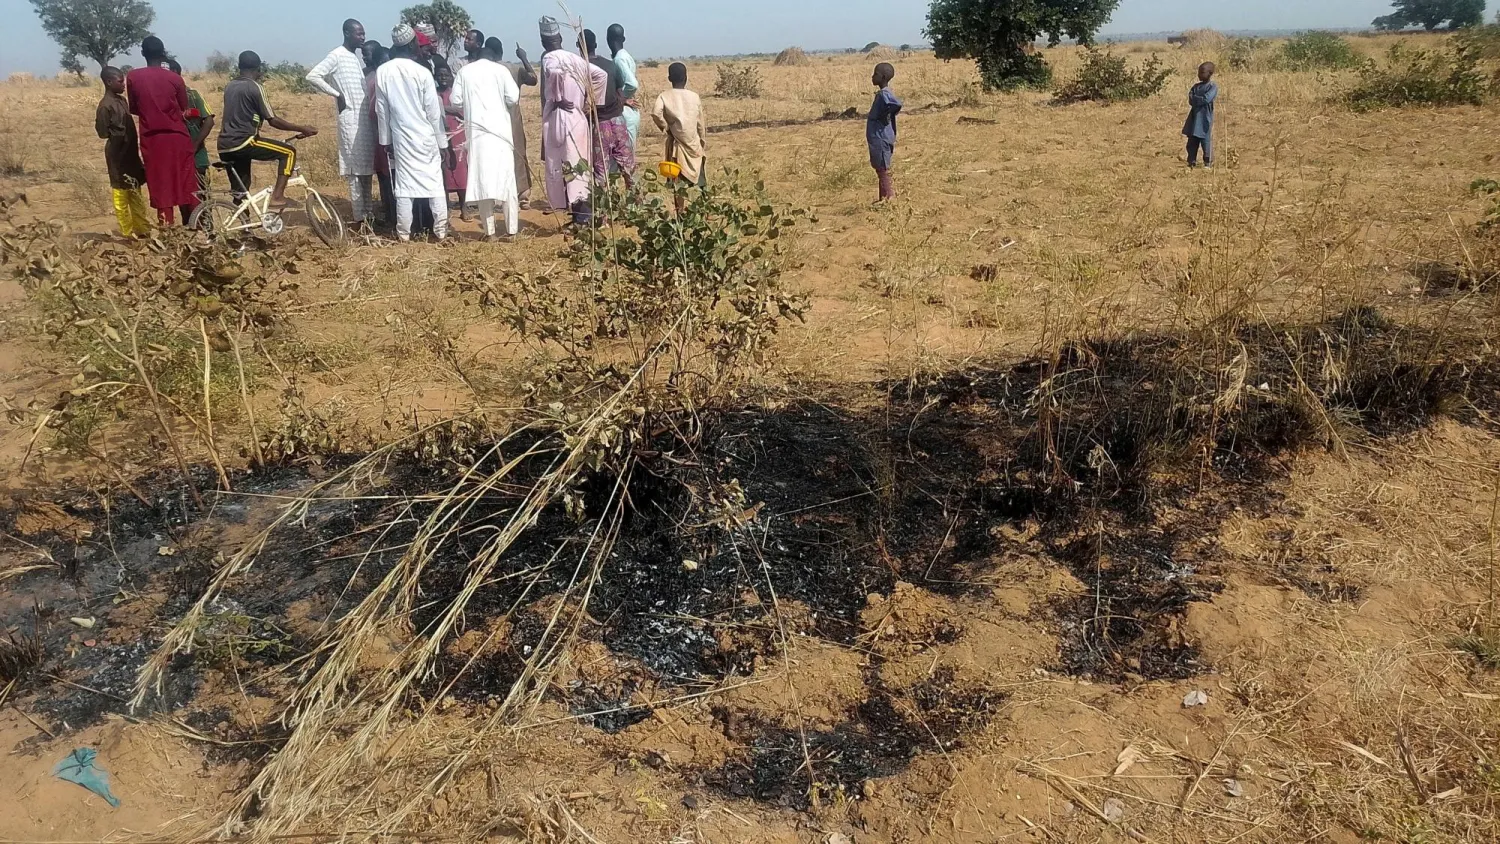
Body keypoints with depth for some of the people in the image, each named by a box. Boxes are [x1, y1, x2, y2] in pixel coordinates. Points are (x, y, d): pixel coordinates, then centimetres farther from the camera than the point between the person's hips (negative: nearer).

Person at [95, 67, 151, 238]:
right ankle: (127, 234, 6)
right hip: (118, 155, -8)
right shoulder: (105, 105, -15)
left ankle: (143, 230, 22)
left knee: (136, 193, 14)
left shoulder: (121, 99, 10)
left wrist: (135, 143, 11)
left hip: (130, 152, 8)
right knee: (121, 195, 0)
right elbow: (102, 132, -15)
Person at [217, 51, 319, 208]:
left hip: (224, 147, 8)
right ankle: (277, 197, -11)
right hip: (243, 142, -8)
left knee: (240, 192, 16)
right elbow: (273, 121, -8)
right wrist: (302, 129, -2)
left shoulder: (229, 86, 18)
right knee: (289, 152, 0)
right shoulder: (255, 87, -6)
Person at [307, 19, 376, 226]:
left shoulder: (358, 57, 15)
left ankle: (368, 212, 19)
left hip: (365, 117, 8)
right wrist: (336, 94, -12)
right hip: (351, 118, -8)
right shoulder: (337, 56, -9)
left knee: (367, 166, 12)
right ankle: (360, 217, -3)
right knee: (356, 168, -6)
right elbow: (312, 76, -16)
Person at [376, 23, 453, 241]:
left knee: (403, 185, 7)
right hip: (426, 137, -3)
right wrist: (442, 143, -1)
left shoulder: (382, 72, -2)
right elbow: (434, 112, -8)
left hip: (400, 138, 3)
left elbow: (381, 111, 2)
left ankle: (404, 233, 10)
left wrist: (385, 140, 11)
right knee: (435, 183, 7)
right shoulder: (422, 72, -11)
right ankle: (440, 230, 10)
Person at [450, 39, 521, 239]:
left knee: (482, 180, 4)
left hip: (475, 131, 2)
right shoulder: (500, 69, 1)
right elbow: (513, 98, -6)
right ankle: (512, 228, 3)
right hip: (499, 129, -2)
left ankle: (489, 230, 1)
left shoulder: (465, 71, 9)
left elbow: (455, 101, 4)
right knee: (506, 179, 3)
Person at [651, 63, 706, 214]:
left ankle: (680, 213, 3)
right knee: (699, 180, 12)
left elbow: (655, 113, -22)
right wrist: (704, 143, 17)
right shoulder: (694, 97, 1)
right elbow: (700, 124, 5)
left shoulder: (664, 96, -4)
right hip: (694, 143, 2)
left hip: (677, 144, -2)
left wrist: (666, 128, -7)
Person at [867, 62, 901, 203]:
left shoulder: (884, 94, -17)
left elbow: (897, 104, -35)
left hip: (881, 139, -10)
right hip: (877, 139, 10)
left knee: (882, 168, -5)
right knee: (880, 168, 14)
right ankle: (884, 197, 21)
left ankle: (889, 196, 0)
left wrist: (886, 115, -23)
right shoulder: (881, 94, 13)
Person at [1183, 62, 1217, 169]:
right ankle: (1191, 162, 18)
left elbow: (1206, 99, -18)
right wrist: (1200, 100, -15)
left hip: (1205, 119, -6)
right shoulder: (1196, 86, 12)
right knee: (1192, 143, 9)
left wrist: (1194, 98, -6)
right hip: (1194, 119, 6)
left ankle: (1208, 164, 8)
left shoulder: (1213, 86, -6)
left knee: (1206, 142, -1)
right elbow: (1191, 100, 1)